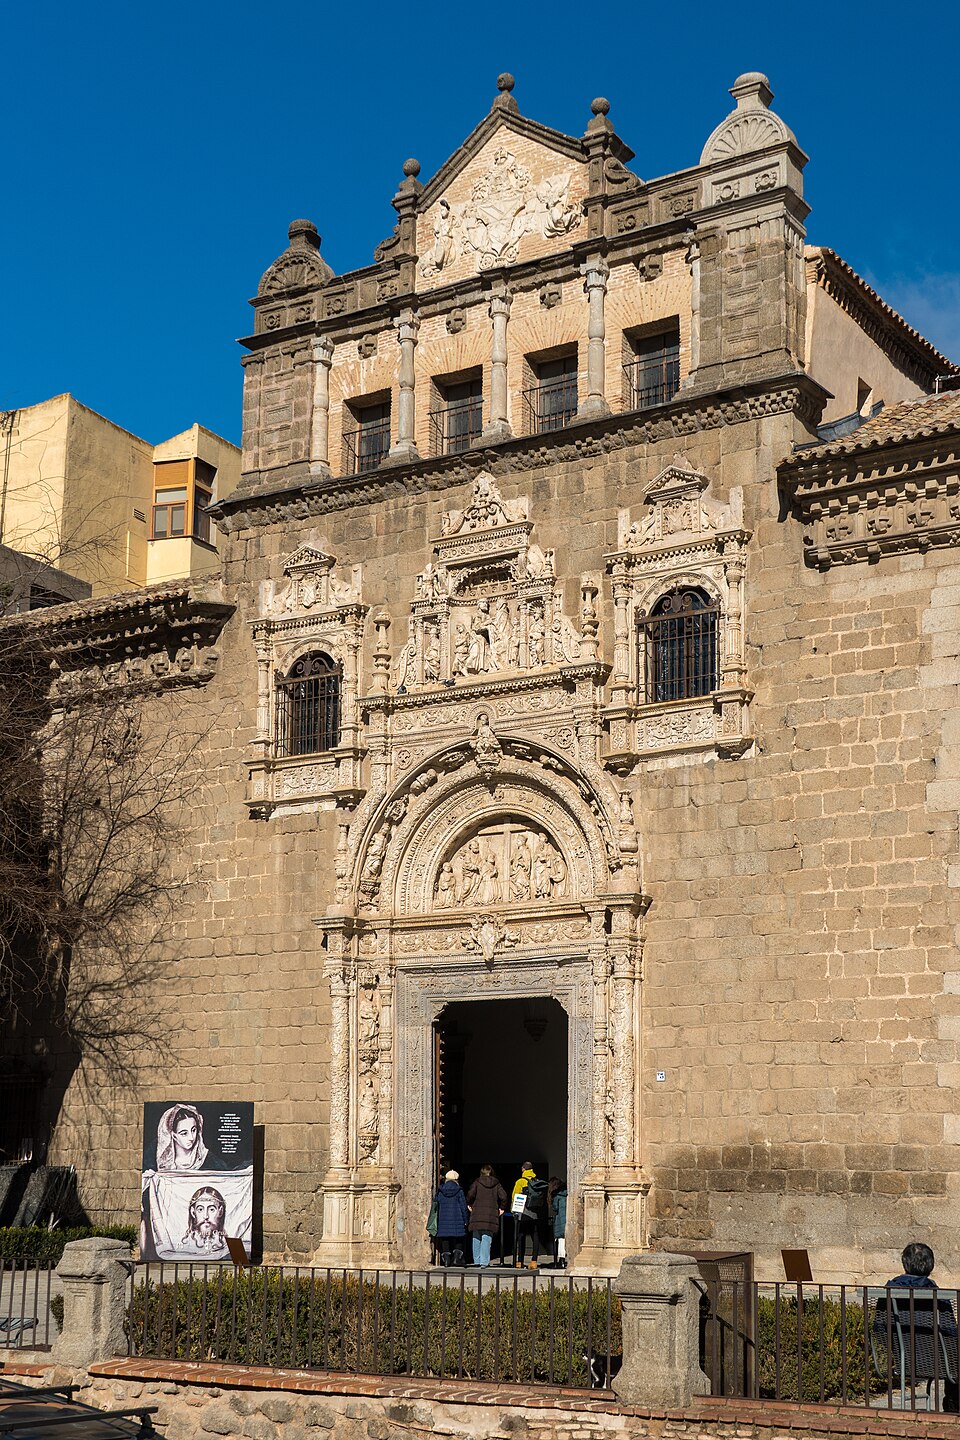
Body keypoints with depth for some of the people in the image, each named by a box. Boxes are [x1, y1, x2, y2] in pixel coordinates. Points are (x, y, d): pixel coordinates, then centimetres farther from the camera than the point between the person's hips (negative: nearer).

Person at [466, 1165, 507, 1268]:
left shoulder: (477, 1182, 4)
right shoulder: (496, 1183, 7)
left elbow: (470, 1194, -8)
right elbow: (503, 1196, -3)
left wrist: (469, 1204, 9)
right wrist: (502, 1208, 11)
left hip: (477, 1213, 0)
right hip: (491, 1215, 0)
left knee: (476, 1238, 11)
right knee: (486, 1239, -2)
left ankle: (477, 1260, 13)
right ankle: (484, 1262, -10)